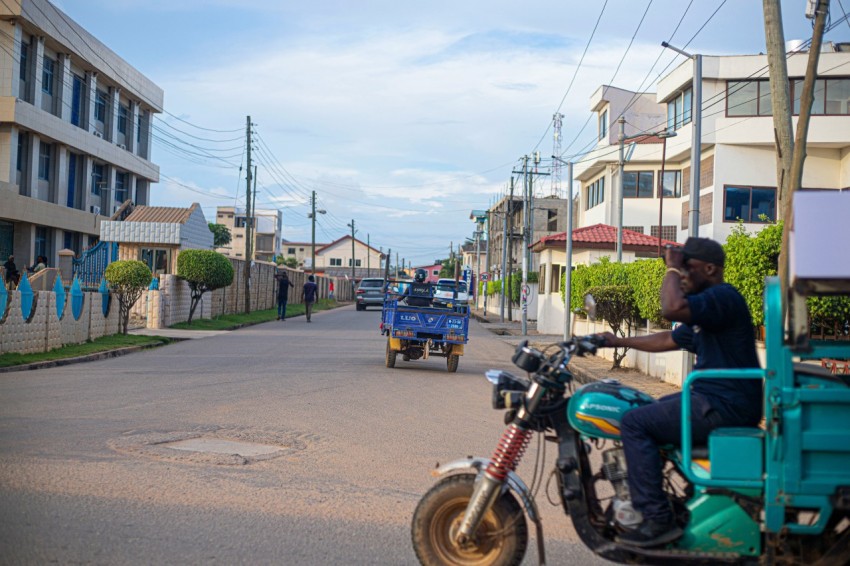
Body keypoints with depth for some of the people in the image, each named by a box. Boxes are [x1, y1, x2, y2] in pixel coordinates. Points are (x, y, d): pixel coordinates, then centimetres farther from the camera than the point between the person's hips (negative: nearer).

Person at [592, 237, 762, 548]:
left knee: (634, 423, -15)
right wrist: (619, 341, 31)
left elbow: (672, 307, -33)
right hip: (714, 399, 11)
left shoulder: (722, 296, -15)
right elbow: (668, 340, 29)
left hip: (724, 407, -11)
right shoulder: (707, 303, 19)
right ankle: (640, 502, 30)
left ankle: (658, 520, -15)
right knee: (648, 412, 23)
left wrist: (672, 268, -17)